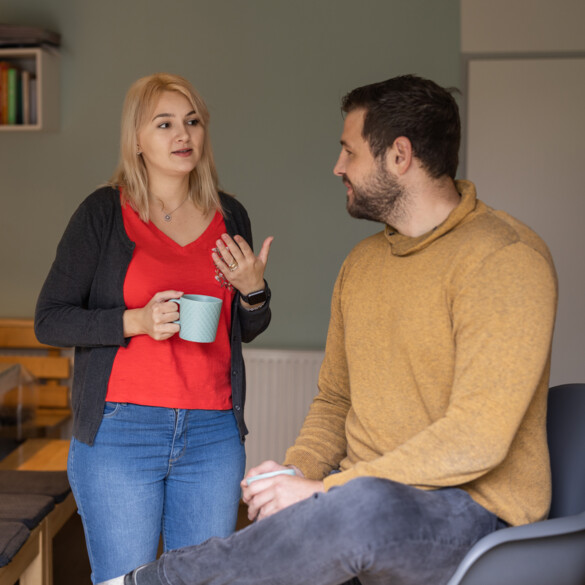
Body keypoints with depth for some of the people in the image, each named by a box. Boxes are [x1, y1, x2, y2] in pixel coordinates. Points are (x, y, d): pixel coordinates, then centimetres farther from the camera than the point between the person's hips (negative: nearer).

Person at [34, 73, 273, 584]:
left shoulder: (230, 216, 10)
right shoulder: (104, 212, -2)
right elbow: (50, 320, -3)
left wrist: (253, 290, -3)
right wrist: (135, 321, -17)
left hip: (213, 432, 4)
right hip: (120, 431, -3)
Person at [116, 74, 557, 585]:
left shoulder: (506, 257, -13)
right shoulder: (361, 264, 14)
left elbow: (477, 437, -21)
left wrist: (324, 489, -22)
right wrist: (297, 472, -3)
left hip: (468, 509, -6)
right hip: (360, 493, 7)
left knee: (363, 508, -38)